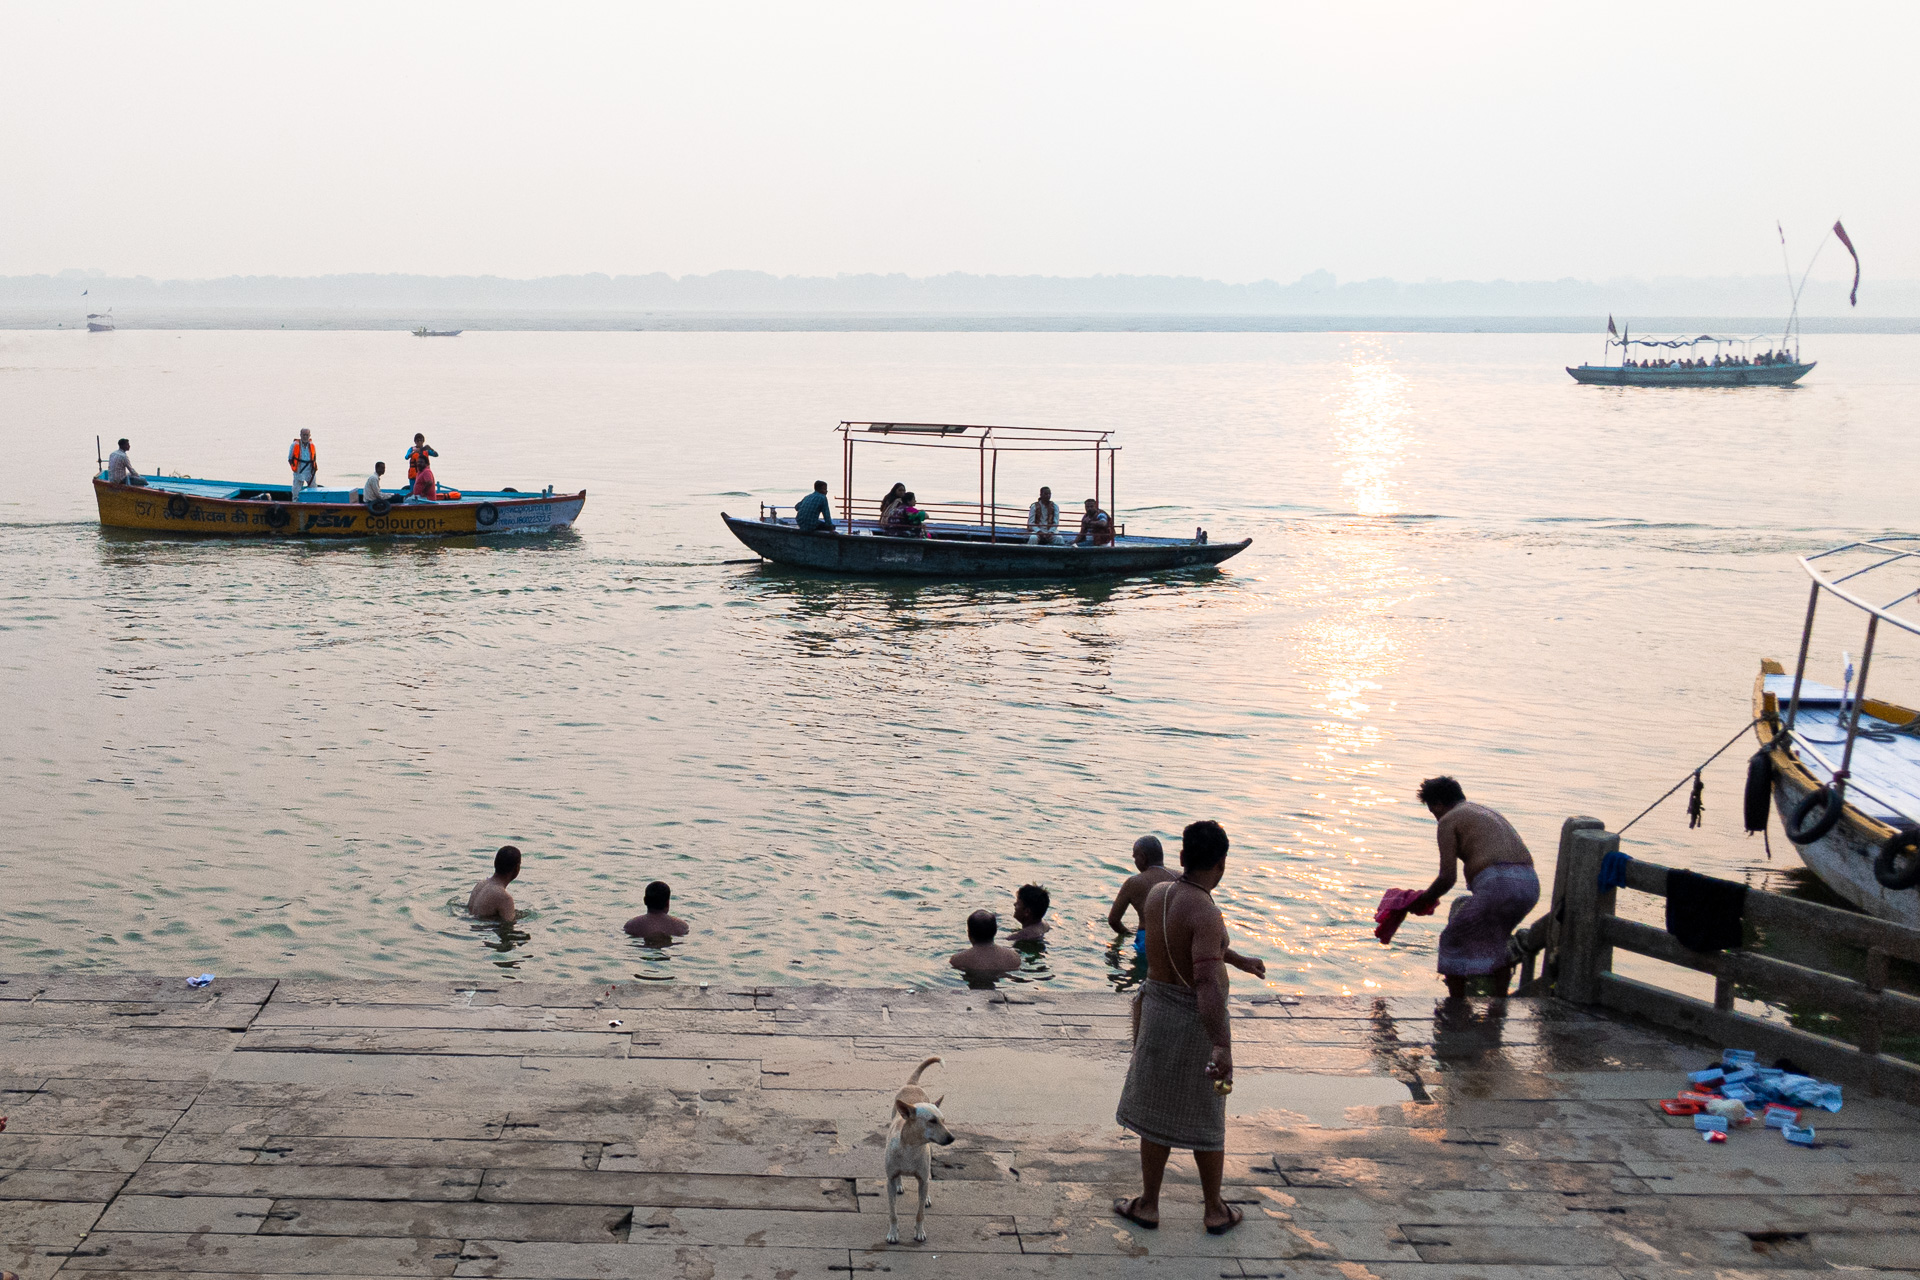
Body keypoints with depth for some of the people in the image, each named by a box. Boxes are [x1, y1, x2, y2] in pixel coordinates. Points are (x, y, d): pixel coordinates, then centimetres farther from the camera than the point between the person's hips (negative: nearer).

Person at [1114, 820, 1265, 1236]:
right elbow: (1207, 983, -37)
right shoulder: (1206, 913, -25)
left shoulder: (1156, 893, -2)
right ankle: (1216, 1212, 28)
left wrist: (1240, 960, 30)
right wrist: (1222, 1046, -43)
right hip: (1198, 1019, -5)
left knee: (1157, 1112, 18)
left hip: (1157, 1010, 5)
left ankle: (1148, 1205, 28)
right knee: (1205, 1120, 12)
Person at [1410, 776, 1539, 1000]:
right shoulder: (1487, 813, 31)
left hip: (1497, 884, -8)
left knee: (1454, 940, 10)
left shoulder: (1448, 821, 6)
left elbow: (1447, 877, -2)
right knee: (1495, 938, 32)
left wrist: (1427, 897, 17)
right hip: (1530, 884, 8)